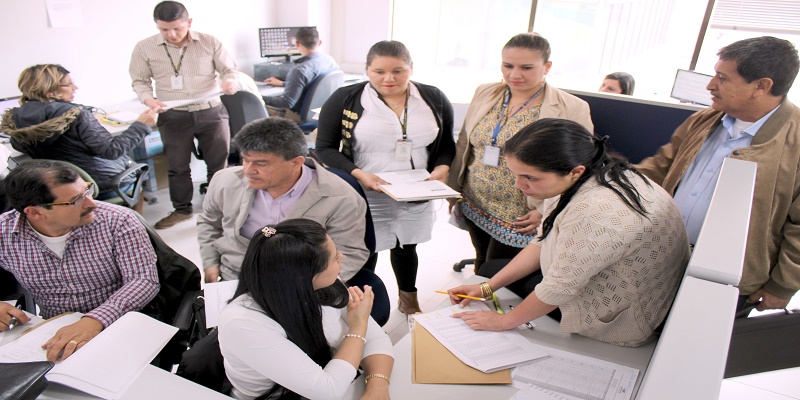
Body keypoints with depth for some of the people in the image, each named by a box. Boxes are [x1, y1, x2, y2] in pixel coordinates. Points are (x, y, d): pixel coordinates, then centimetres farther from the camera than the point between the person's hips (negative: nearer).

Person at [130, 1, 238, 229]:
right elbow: (140, 81, 8)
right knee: (177, 165, 9)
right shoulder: (144, 48, 0)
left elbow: (229, 68, 6)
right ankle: (182, 209, 27)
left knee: (218, 162, 6)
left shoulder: (209, 42, -1)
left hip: (211, 112, 0)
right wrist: (148, 99, -13)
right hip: (173, 116, 1)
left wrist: (230, 81, -18)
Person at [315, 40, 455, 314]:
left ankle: (409, 300, 45)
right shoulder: (344, 99, -9)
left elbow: (447, 144, 10)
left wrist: (441, 168, -11)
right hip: (364, 196, -3)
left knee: (406, 247, 21)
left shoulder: (435, 99, 0)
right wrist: (357, 174, -21)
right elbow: (325, 147, -6)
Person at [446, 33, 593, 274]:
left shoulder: (572, 109, -13)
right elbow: (464, 144, 9)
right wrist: (454, 189, 10)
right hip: (474, 207, 5)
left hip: (520, 220, -4)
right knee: (481, 268, 21)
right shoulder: (485, 94, 1)